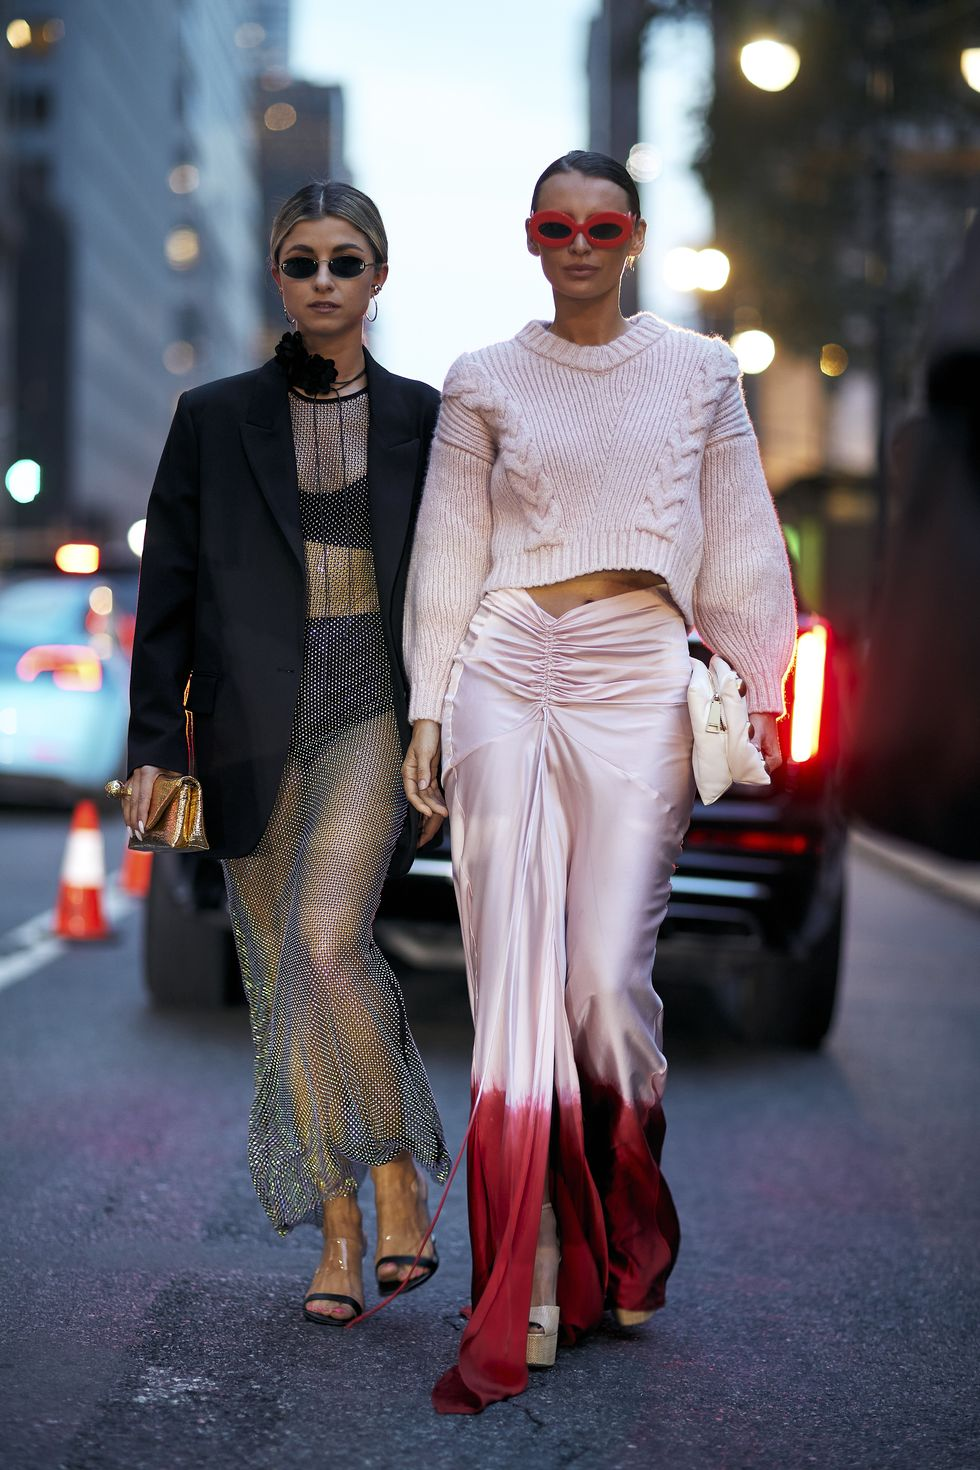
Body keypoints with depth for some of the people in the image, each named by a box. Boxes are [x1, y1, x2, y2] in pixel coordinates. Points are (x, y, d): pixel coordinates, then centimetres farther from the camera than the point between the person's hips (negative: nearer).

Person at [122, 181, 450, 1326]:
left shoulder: (421, 418, 7)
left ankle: (398, 1167, -1)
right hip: (256, 726, 2)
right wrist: (154, 741, -1)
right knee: (285, 982, 3)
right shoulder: (215, 418, 6)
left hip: (374, 715, -2)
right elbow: (167, 589, 5)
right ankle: (339, 1231, 14)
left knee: (326, 941, -22)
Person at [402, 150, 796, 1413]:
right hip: (507, 677, 1)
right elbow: (450, 554, 10)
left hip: (637, 683, -1)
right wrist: (427, 711, 5)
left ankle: (632, 1236, 21)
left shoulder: (699, 373, 11)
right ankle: (523, 1300, 1)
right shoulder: (484, 384, 10)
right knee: (514, 983, -4)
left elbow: (738, 548, 12)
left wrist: (760, 693, 9)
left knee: (607, 982, -7)